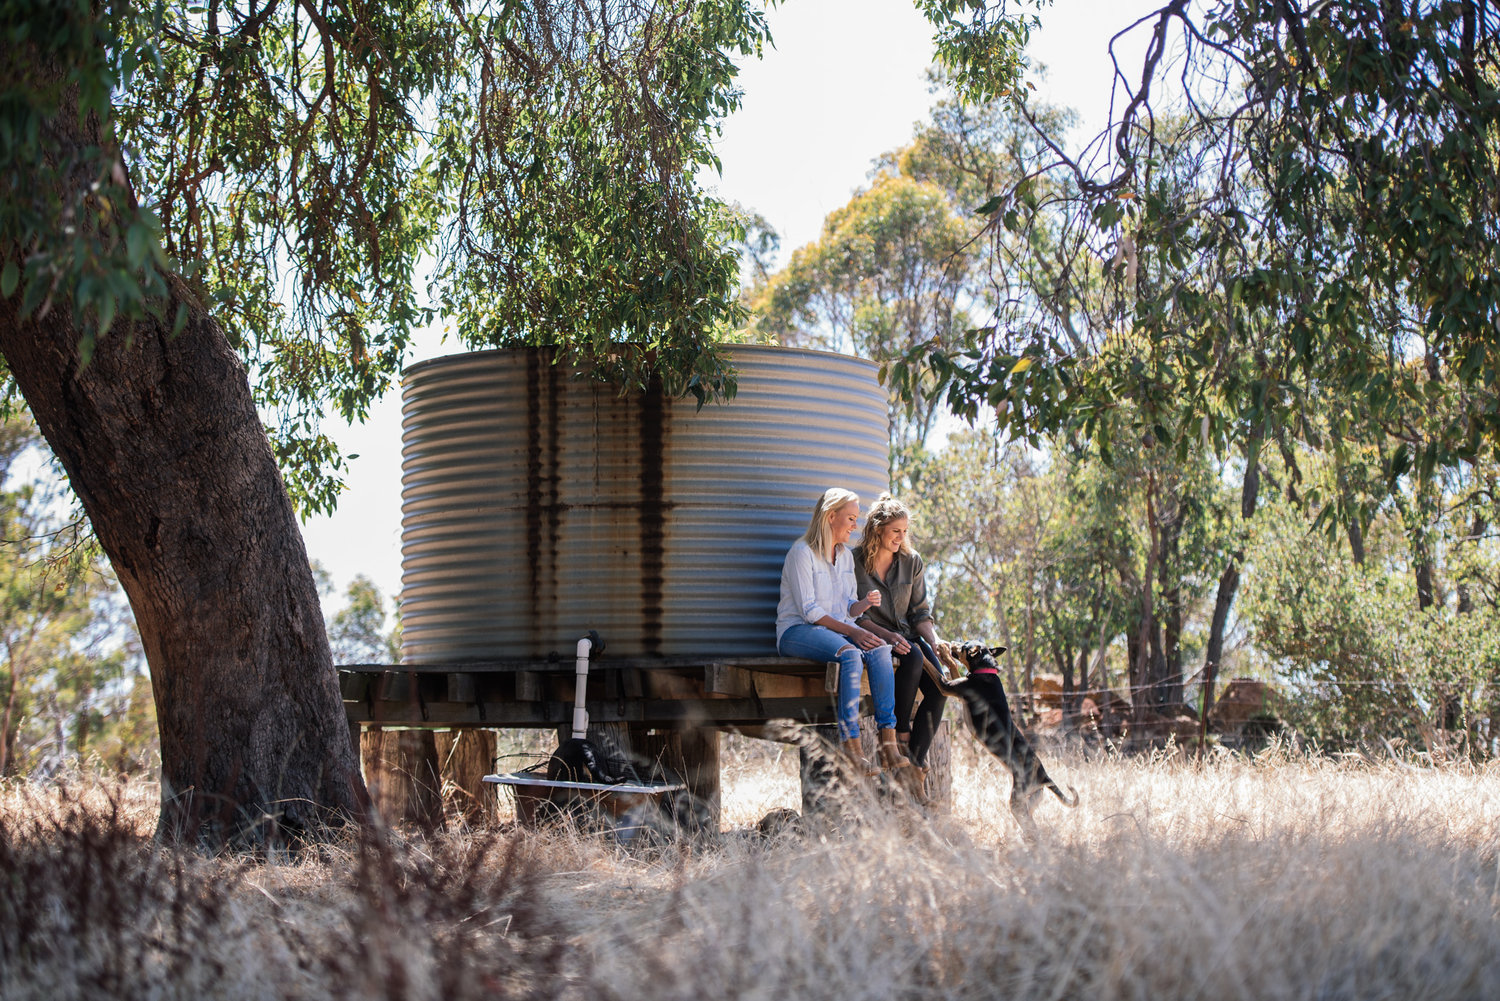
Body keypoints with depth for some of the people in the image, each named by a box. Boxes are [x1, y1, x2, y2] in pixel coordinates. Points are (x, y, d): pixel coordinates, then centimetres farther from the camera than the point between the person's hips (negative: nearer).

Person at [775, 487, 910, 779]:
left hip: (838, 630, 7)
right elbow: (808, 610, -14)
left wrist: (865, 603, -8)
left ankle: (888, 741, -33)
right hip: (797, 631, -7)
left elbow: (848, 608, 16)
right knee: (850, 655, -36)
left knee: (879, 650, -25)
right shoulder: (802, 553, -8)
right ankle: (850, 745, -38)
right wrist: (851, 632, -18)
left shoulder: (845, 555, 17)